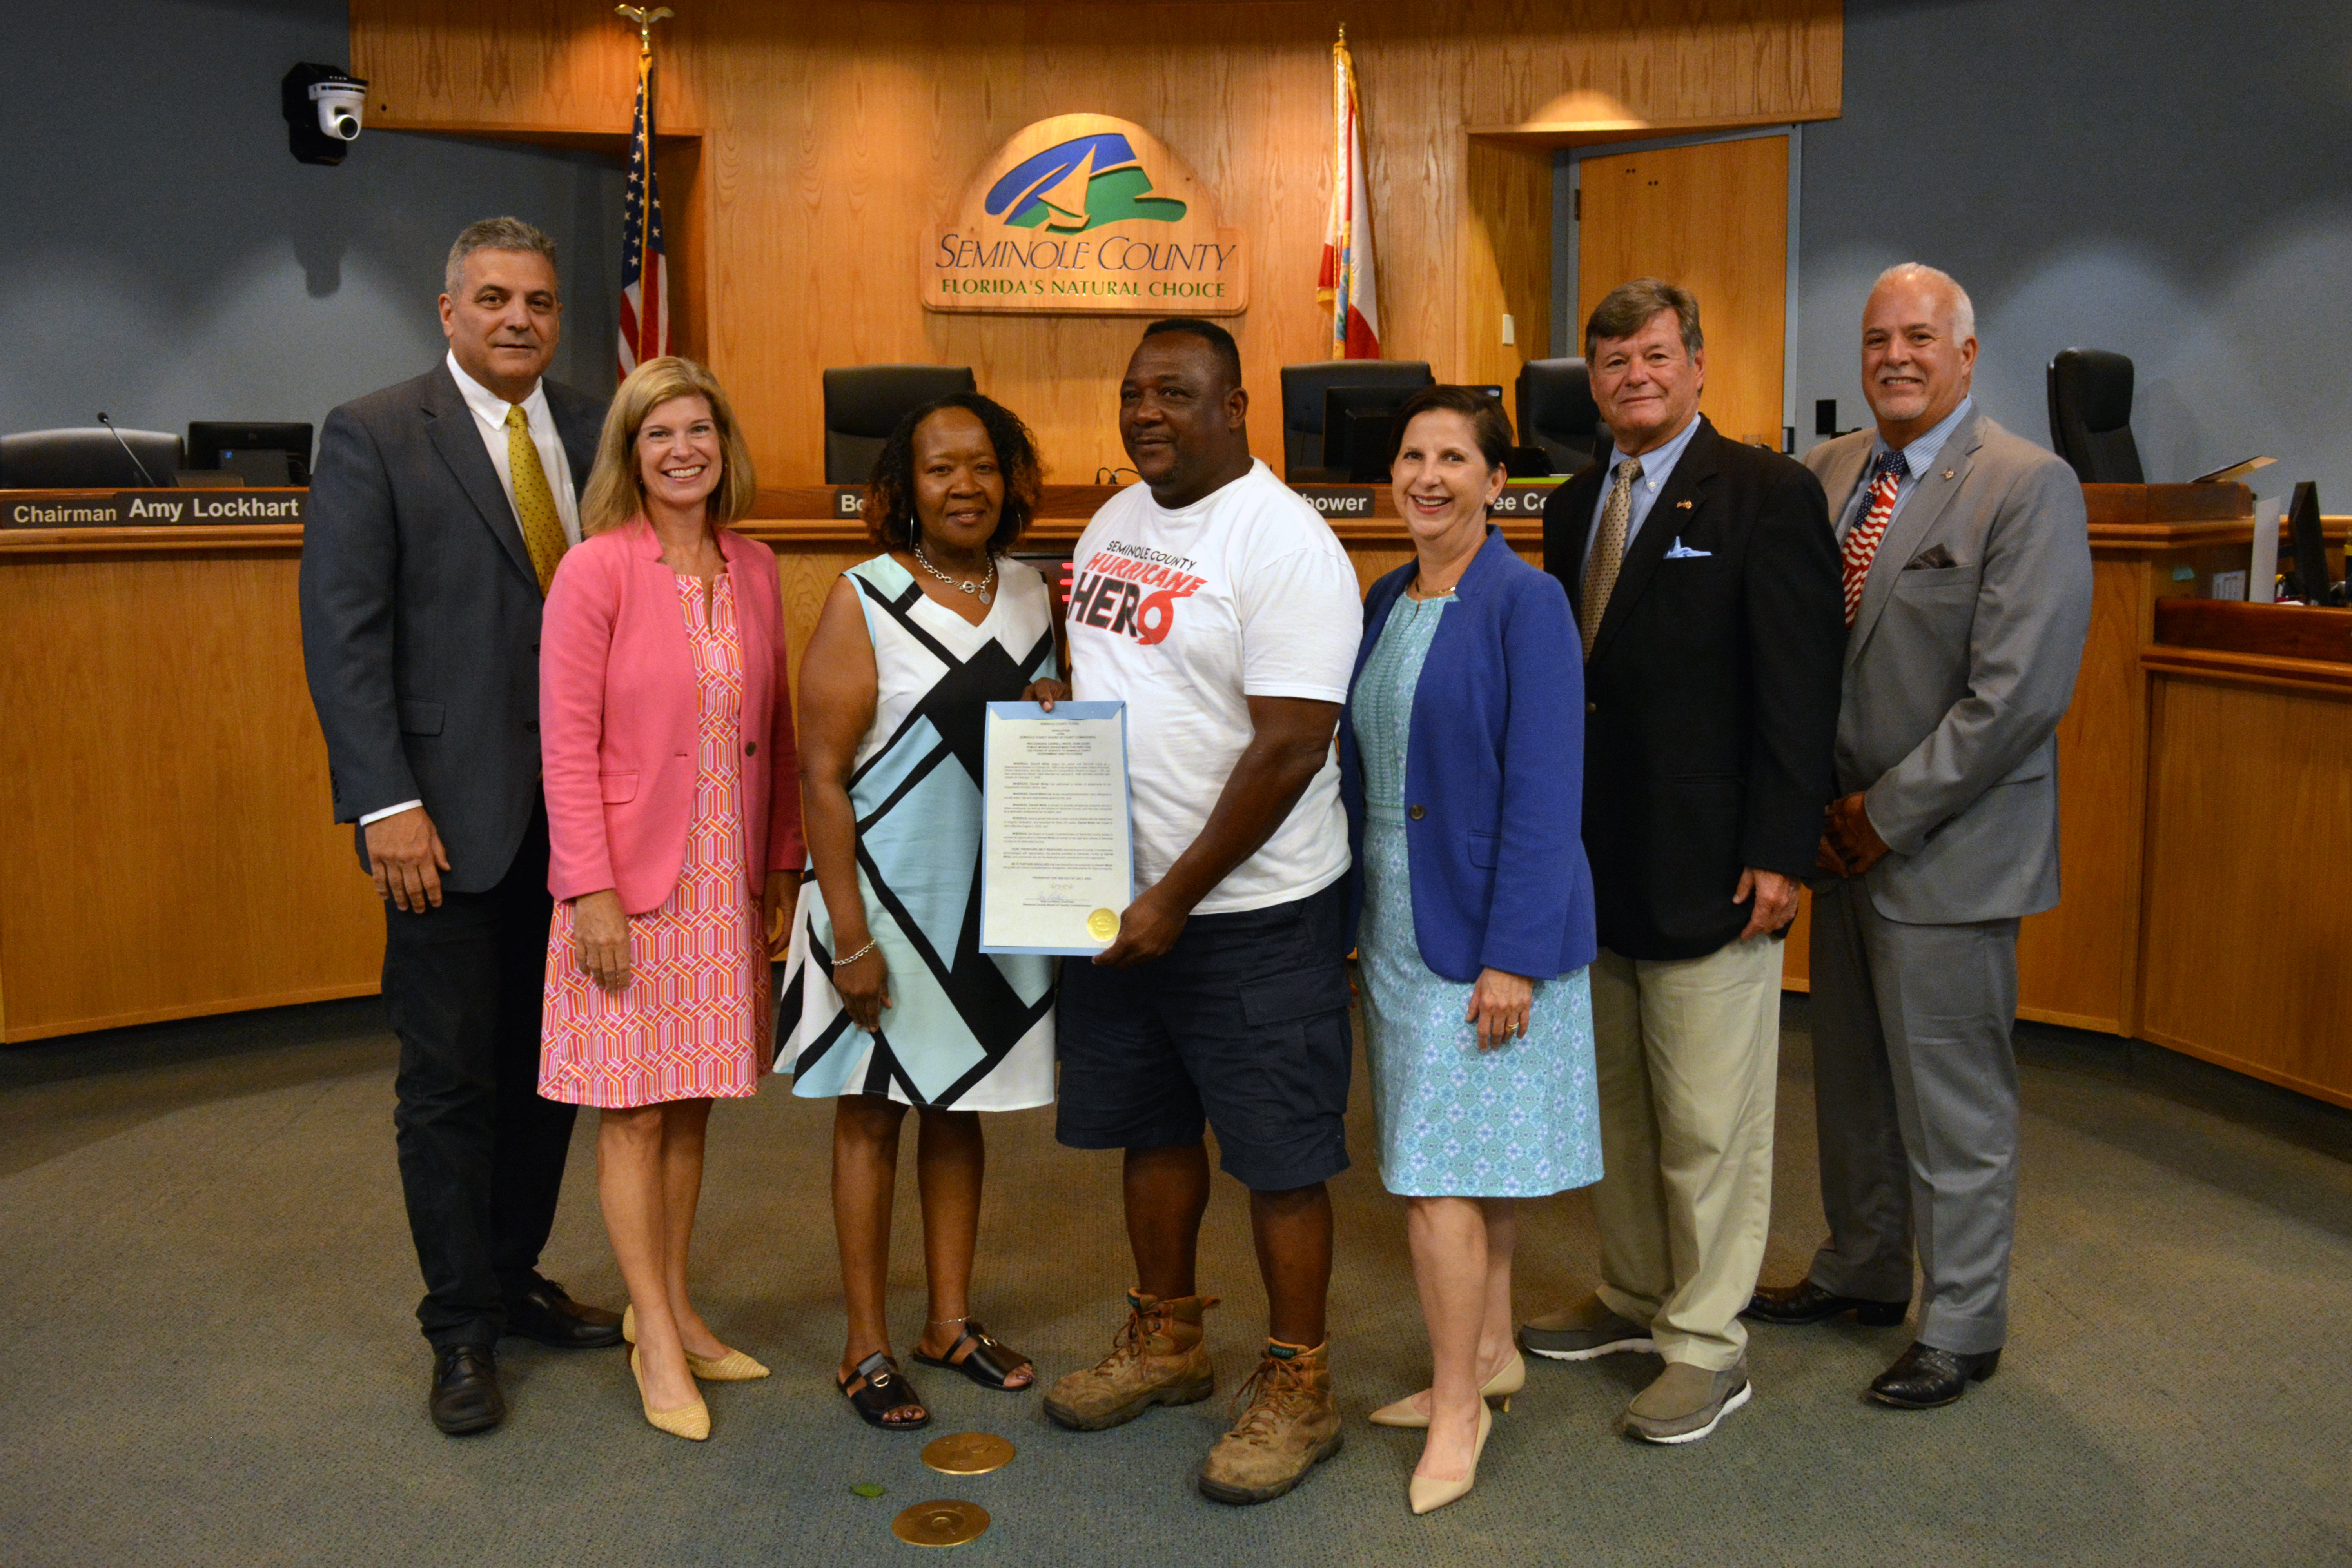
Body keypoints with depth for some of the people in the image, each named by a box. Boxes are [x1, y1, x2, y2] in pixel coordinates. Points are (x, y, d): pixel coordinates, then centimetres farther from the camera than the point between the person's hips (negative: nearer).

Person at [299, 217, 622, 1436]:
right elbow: (342, 635, -8)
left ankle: (514, 1279, 30)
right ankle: (462, 1332, 17)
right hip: (452, 816, -4)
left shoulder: (595, 432, 9)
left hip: (575, 811, 5)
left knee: (551, 1061, 13)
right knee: (451, 1076, 4)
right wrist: (386, 805, -15)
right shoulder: (372, 437, -3)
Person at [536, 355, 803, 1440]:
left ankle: (672, 1312, 26)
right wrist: (591, 891, -15)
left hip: (727, 883, 5)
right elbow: (567, 744, -12)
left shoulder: (754, 571, 6)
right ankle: (657, 1344, 13)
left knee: (692, 1103, 13)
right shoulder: (595, 570, -10)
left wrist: (783, 861, 9)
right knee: (633, 1112, 3)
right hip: (631, 883, -5)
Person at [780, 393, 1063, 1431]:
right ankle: (866, 1347, 19)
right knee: (874, 1112, 6)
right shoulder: (863, 602, -10)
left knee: (959, 1108, 15)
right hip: (890, 900, -5)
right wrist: (848, 934, -16)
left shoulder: (1030, 593, 5)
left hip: (996, 903, 5)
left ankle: (952, 1322, 30)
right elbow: (822, 775, -13)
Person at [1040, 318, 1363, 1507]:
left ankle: (1297, 1386, 19)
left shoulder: (1283, 543, -16)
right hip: (1115, 895, 8)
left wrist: (1177, 898, -19)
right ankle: (1166, 1342, 37)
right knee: (1152, 1126, 19)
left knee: (1279, 1157, 3)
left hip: (1249, 909, -8)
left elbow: (1291, 747, -20)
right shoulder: (1114, 523, 10)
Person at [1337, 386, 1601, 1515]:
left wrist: (1512, 955, -19)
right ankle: (1488, 1351, 33)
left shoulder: (1525, 603, -12)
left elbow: (1542, 792, -16)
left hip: (1483, 931, -7)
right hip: (1397, 922, 7)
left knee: (1442, 1174, -6)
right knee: (1477, 1158, 18)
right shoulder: (1387, 602, 10)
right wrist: (1357, 915, 12)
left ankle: (1458, 1408, 9)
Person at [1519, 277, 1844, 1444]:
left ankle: (1707, 1344, 17)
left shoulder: (1766, 496, -7)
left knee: (1708, 1122, 3)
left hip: (1707, 867, -7)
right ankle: (1634, 1296, 34)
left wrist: (1779, 853, -16)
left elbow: (1799, 688, -11)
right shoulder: (1576, 505, 13)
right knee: (1616, 1104, 17)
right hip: (1592, 865, 7)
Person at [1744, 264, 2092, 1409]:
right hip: (1842, 836, 7)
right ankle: (1861, 1273, 38)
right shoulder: (1825, 473, 8)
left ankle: (1961, 1328, 21)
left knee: (1953, 1100, 4)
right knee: (1851, 1080, 19)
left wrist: (1887, 815, -15)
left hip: (1947, 850, -6)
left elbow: (2018, 693, -18)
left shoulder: (2030, 488, -12)